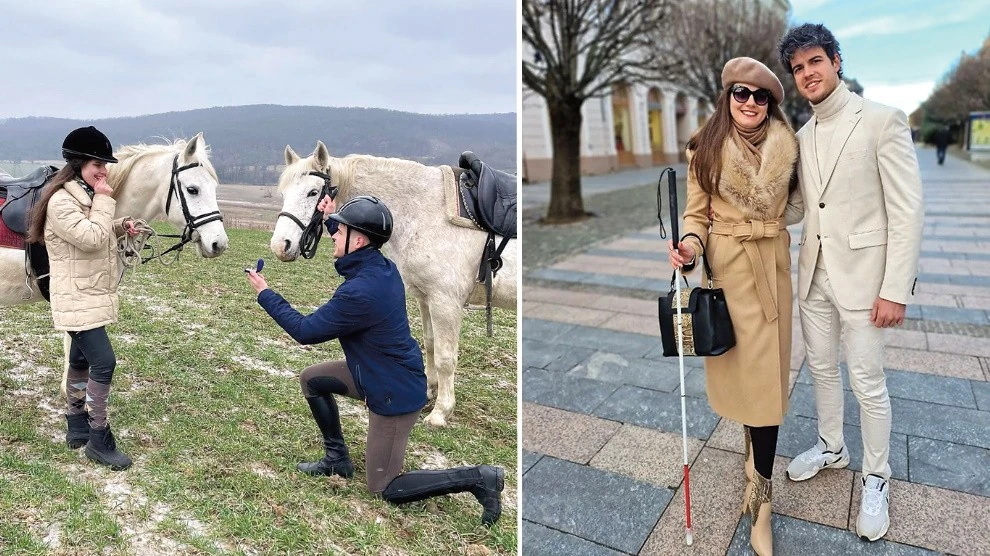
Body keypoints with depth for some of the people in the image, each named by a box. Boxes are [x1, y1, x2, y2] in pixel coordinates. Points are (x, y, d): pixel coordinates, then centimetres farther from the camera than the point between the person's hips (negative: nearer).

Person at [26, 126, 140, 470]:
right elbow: (90, 238, -26)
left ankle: (76, 426, 31)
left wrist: (121, 227, 4)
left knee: (81, 360, 18)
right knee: (104, 363, -12)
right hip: (77, 300, -10)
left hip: (92, 296, 10)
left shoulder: (86, 197, 13)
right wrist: (104, 201, -18)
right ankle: (99, 440, -2)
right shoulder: (61, 202, -18)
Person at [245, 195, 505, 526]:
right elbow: (351, 251, 23)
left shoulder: (360, 292, -31)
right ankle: (337, 459, 29)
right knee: (311, 379, 18)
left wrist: (265, 294, -8)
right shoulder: (382, 266, -4)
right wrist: (332, 219, 13)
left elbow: (305, 331, -19)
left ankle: (477, 479, 2)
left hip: (395, 395, -9)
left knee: (385, 489, 5)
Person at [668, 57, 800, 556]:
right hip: (727, 264, -2)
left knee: (766, 368, 3)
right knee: (743, 364, 5)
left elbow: (793, 199, 18)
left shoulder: (787, 145, 3)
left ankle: (760, 496, 16)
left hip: (772, 262, 2)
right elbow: (696, 214, -4)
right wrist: (688, 247, -21)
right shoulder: (706, 148, -4)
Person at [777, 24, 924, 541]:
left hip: (861, 276, -6)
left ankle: (875, 476, 25)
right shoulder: (803, 136, 9)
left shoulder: (882, 120, -10)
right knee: (821, 368, 18)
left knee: (867, 382, 4)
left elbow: (906, 211, -13)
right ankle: (830, 447, 39)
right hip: (814, 275, 6)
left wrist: (896, 290, -17)